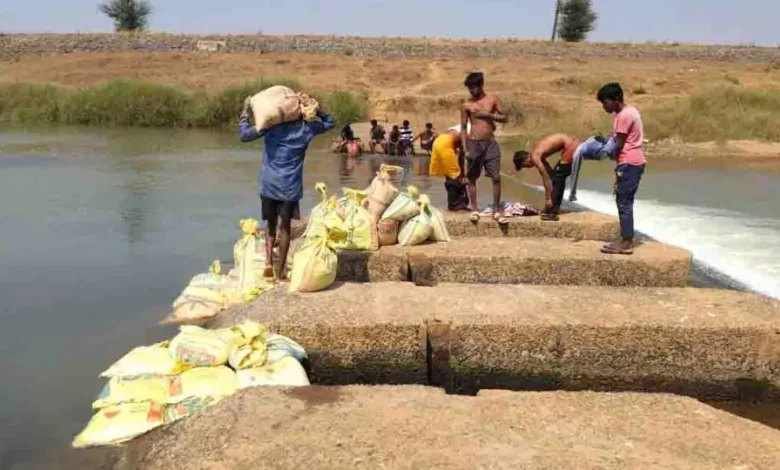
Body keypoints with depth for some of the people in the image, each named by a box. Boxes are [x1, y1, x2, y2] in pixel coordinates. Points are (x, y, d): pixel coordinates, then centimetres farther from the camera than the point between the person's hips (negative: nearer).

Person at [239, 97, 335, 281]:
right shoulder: (306, 128, 4)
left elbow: (244, 135, -3)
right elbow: (329, 122, 20)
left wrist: (246, 113, 9)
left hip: (269, 184, 0)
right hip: (290, 186, 0)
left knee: (270, 224, 16)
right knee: (284, 226, 6)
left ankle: (268, 262, 2)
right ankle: (281, 271, 9)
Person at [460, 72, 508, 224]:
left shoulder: (493, 99, 3)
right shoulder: (466, 105, 1)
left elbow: (504, 118, 2)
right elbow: (463, 127, 3)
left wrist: (488, 114, -11)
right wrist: (465, 148, -4)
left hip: (491, 143, 1)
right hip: (474, 144, 0)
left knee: (496, 177, -3)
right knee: (472, 178, 4)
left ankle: (496, 211, 5)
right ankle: (475, 209, 16)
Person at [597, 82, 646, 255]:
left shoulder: (623, 115, -15)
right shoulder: (630, 111, 16)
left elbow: (619, 145, -13)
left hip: (629, 163, -10)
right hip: (634, 162, 10)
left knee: (624, 203, -7)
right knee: (625, 202, 13)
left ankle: (626, 243, -5)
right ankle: (627, 240, 17)